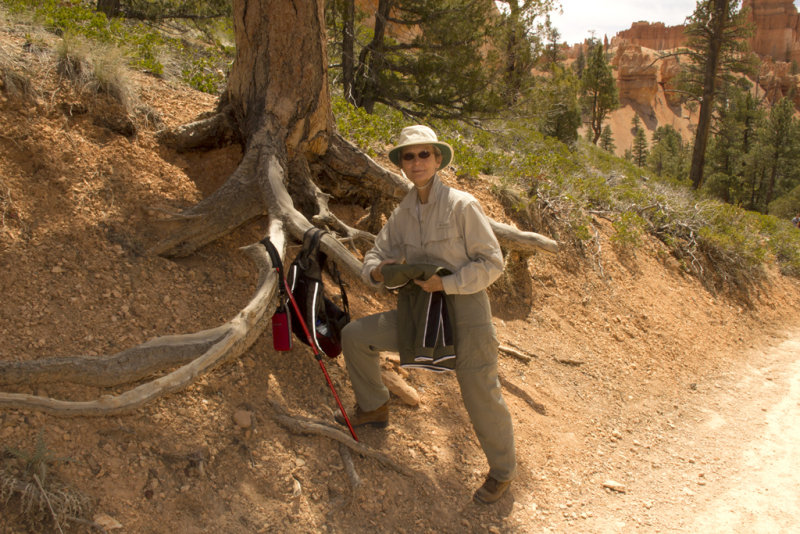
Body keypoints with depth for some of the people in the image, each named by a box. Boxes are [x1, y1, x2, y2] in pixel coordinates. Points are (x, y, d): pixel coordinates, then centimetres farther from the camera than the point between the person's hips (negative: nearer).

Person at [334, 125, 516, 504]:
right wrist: (376, 271, -15)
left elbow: (491, 261, -11)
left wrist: (446, 283, -22)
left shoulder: (462, 205, -11)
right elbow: (375, 257, 10)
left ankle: (502, 470, 22)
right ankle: (374, 407, 26)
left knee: (480, 397, -5)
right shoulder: (402, 214, 6)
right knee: (354, 335, 4)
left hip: (465, 310, -6)